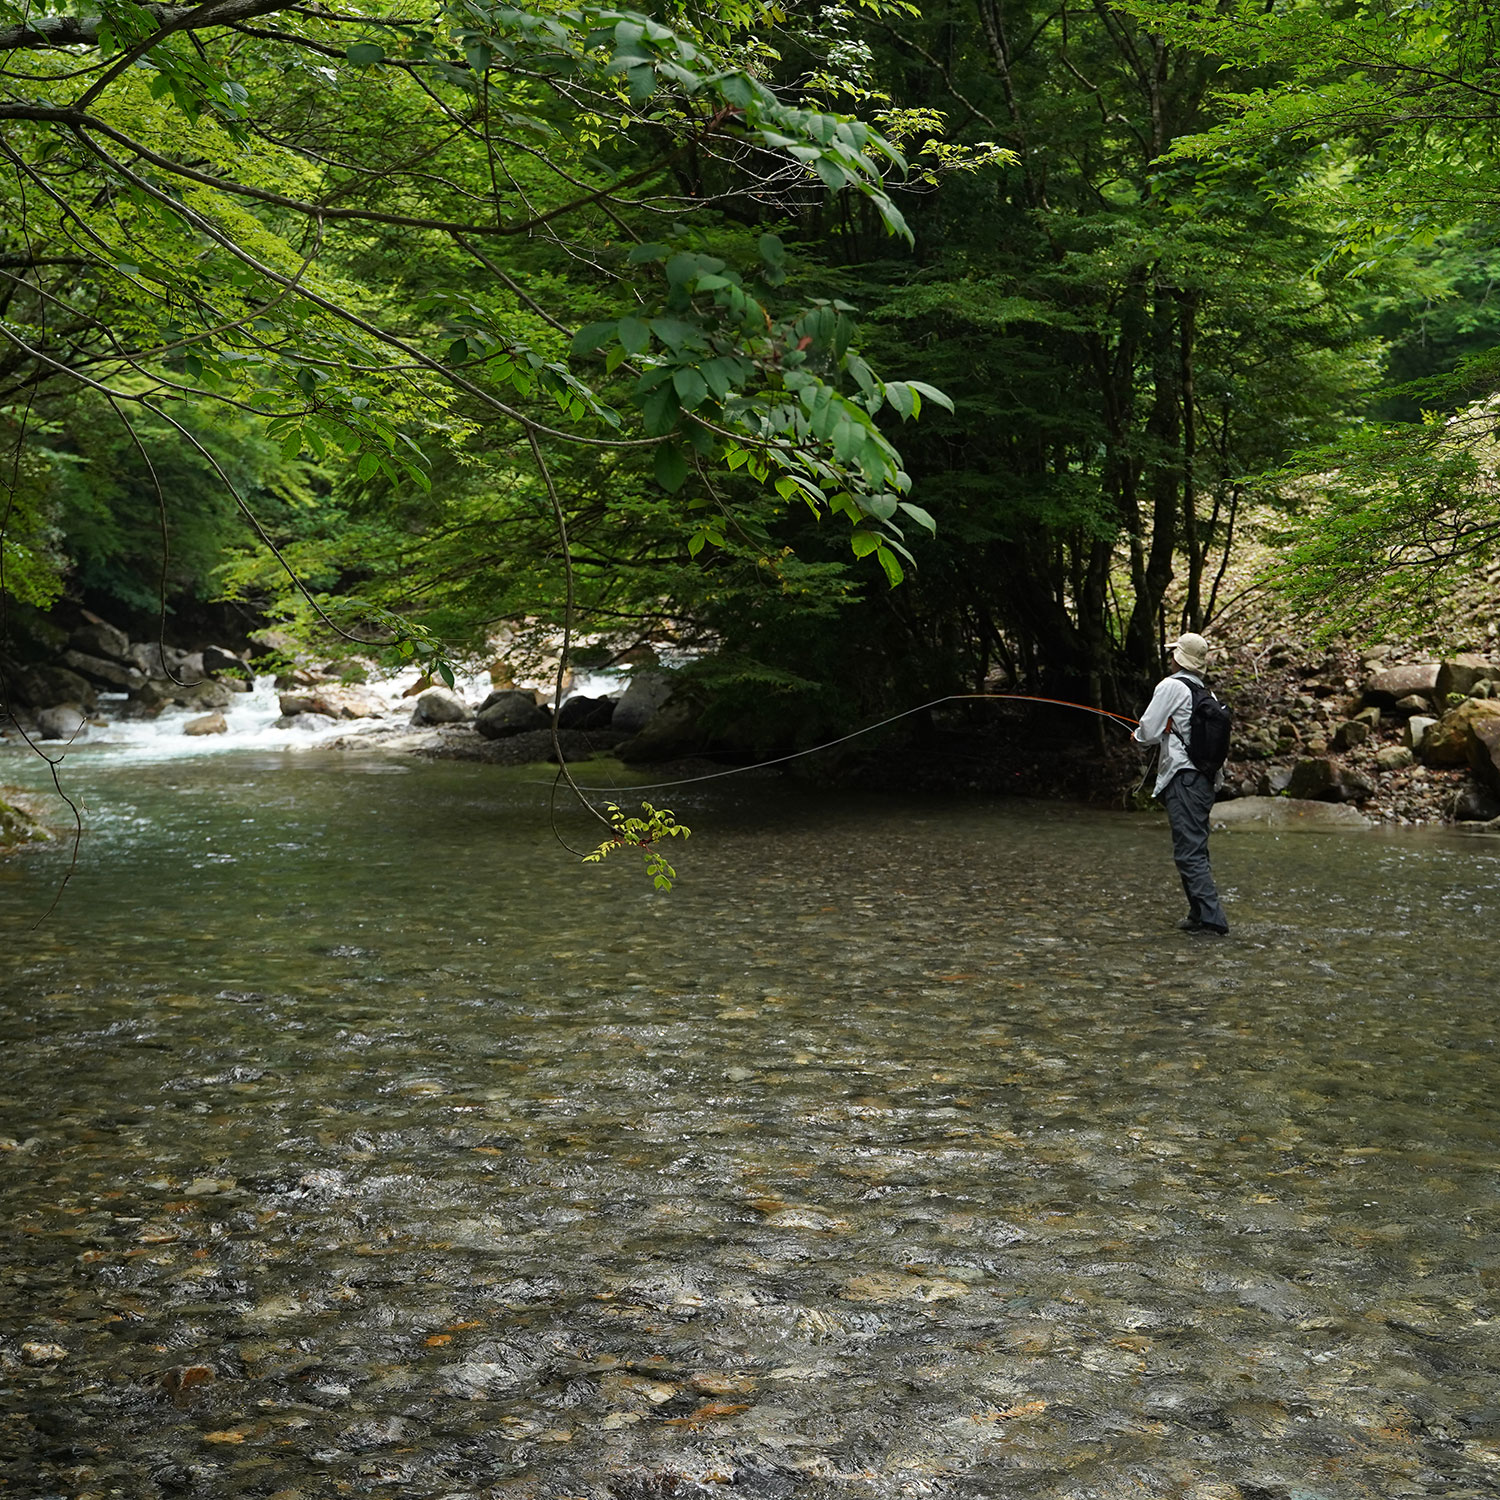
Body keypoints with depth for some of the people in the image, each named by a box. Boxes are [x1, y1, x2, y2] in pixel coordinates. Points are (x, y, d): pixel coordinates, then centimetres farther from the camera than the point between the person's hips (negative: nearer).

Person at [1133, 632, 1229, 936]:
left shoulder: (1171, 686, -8)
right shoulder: (1206, 693, 16)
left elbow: (1149, 731, -11)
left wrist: (1138, 735, 11)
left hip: (1183, 778, -9)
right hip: (1206, 780, 9)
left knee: (1189, 852, -9)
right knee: (1195, 850, 16)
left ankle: (1211, 918, -15)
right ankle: (1199, 914, 20)